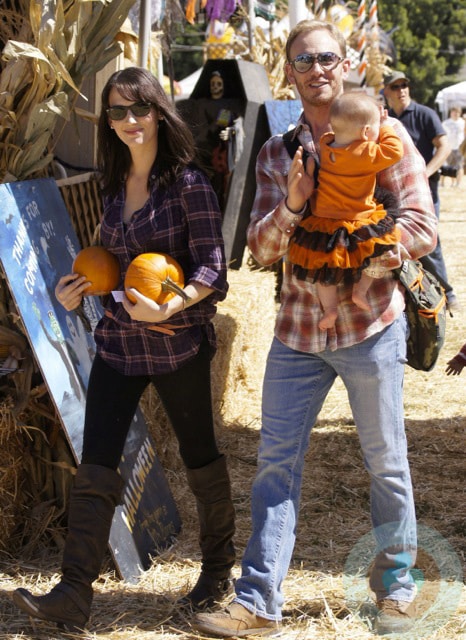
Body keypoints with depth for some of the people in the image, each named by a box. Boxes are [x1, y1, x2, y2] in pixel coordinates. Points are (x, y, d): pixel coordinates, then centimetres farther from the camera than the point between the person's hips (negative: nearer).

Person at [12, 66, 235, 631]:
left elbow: (211, 268, -14)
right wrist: (82, 284, 3)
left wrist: (168, 308, -29)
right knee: (95, 465, -2)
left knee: (199, 456, 11)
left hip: (177, 344, -5)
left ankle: (218, 568, 31)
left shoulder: (188, 184, -10)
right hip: (118, 341, 5)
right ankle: (73, 594, -2)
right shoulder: (114, 185, 10)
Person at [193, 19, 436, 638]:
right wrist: (291, 203, -15)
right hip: (297, 330, 3)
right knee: (276, 460, 2)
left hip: (370, 325, -3)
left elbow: (421, 228, -6)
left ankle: (397, 583, 25)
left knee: (385, 460, 8)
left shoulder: (383, 134, -1)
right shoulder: (275, 153, 10)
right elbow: (261, 249, 4)